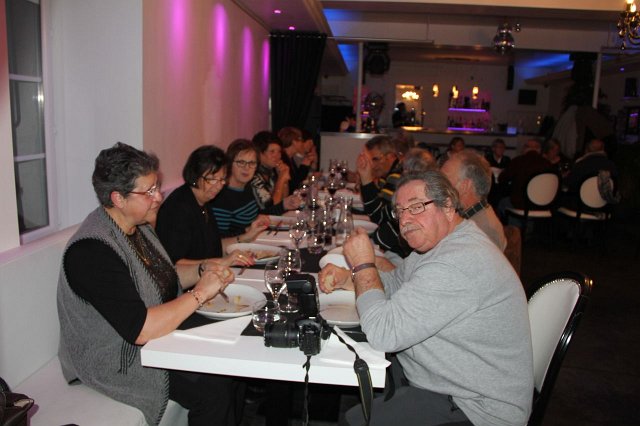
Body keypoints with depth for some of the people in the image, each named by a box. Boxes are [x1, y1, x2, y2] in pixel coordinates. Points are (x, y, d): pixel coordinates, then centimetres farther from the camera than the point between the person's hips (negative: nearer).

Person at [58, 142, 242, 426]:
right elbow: (141, 329, -32)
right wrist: (199, 294, -24)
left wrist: (202, 272, 0)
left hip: (162, 331, 8)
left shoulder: (137, 226, 2)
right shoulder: (91, 251, -27)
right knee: (213, 387, -20)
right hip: (119, 359, -8)